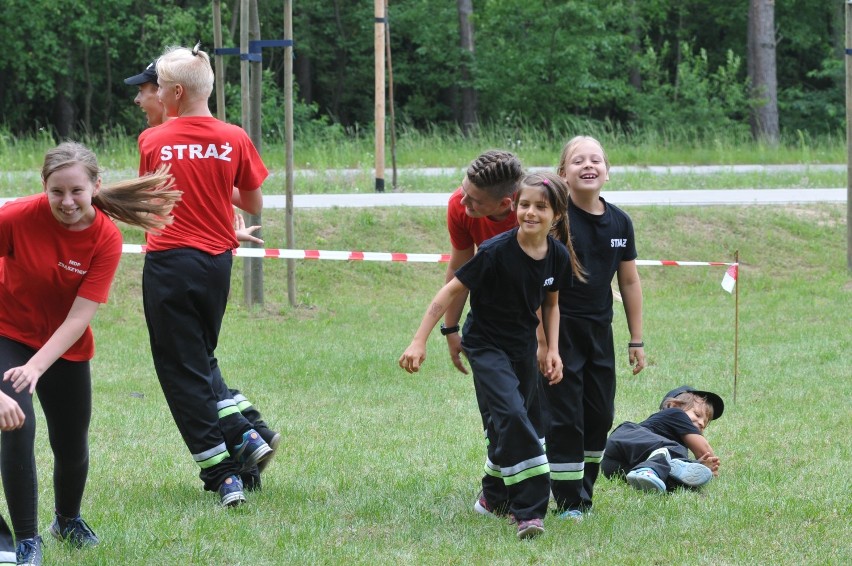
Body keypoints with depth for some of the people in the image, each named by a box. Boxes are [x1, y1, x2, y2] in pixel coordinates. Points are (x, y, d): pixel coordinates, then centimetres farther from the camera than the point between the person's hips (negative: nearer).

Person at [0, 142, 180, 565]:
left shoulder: (106, 239, -21)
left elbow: (79, 317, -24)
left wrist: (36, 366, -35)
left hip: (66, 347, 2)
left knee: (72, 446, 11)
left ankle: (68, 521, 42)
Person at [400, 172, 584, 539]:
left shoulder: (559, 257, -7)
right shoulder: (496, 252, -24)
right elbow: (452, 291, -17)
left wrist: (552, 350, 3)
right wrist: (419, 341, -18)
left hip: (524, 346, 6)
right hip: (486, 344, -6)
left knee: (509, 425, 14)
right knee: (511, 416, -22)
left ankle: (498, 494, 39)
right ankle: (529, 511, -22)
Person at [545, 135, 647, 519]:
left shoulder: (619, 222, 4)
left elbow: (630, 281, 12)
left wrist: (637, 340, 14)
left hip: (600, 330, 6)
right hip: (561, 328, -6)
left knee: (600, 416, 10)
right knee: (564, 418, -3)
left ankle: (583, 492, 24)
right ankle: (568, 502, 5)